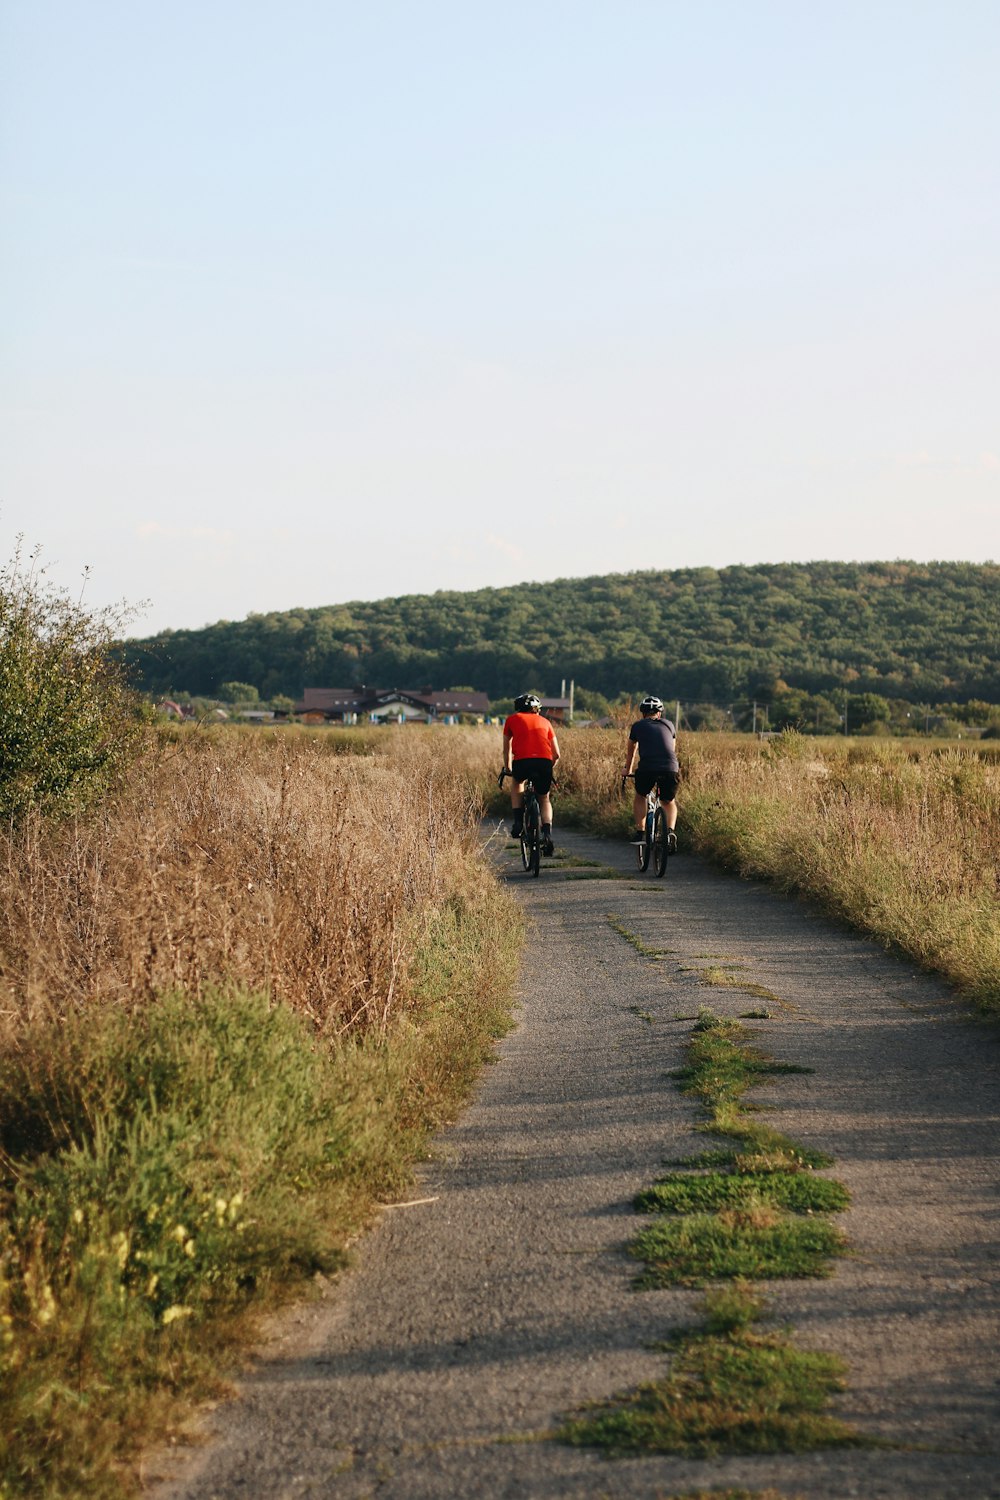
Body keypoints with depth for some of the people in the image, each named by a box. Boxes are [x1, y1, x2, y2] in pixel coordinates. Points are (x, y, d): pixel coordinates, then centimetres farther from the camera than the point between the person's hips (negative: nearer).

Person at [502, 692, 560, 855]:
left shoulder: (512, 720, 22)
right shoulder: (544, 721, 26)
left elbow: (507, 750, 30)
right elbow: (556, 754, 24)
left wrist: (507, 769, 46)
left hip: (522, 762, -1)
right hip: (544, 762, 1)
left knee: (517, 782, 33)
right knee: (544, 799, 22)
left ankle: (518, 822, 20)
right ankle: (547, 835, 2)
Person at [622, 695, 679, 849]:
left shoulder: (638, 726, 21)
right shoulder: (668, 724, 25)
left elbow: (631, 752, 35)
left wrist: (627, 771, 52)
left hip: (646, 769, -1)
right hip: (670, 769, 1)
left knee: (640, 796, 28)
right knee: (668, 802, 24)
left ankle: (640, 833, 19)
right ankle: (670, 831, 0)